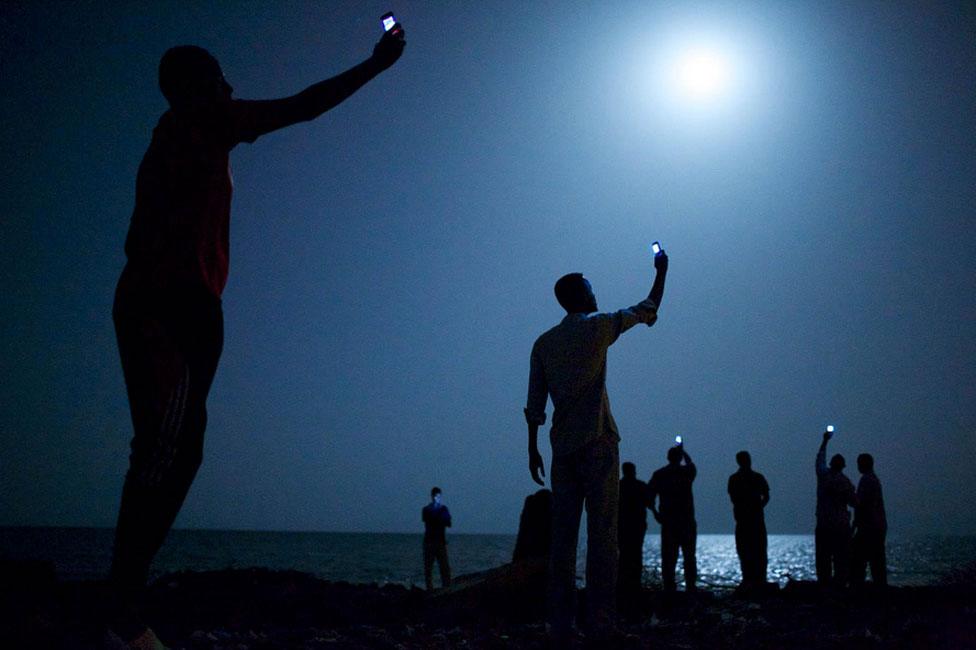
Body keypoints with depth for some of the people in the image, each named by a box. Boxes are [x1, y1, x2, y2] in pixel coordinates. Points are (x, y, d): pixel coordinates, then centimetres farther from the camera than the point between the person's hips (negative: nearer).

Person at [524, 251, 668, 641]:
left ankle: (560, 625, 1)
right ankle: (600, 623, -8)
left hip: (562, 448, 5)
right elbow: (647, 310, 14)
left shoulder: (544, 343, 12)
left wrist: (533, 449, 14)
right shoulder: (598, 327, 0)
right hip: (596, 441, -4)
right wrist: (661, 272, 27)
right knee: (602, 532, -5)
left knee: (563, 536, 3)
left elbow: (535, 404, 9)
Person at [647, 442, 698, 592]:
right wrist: (683, 451, 41)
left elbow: (649, 496, -5)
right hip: (687, 521, 0)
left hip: (667, 522, 0)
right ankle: (691, 586, 2)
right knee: (689, 556, 7)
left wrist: (655, 513, 6)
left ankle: (669, 586, -2)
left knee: (668, 557, 2)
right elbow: (691, 465, 27)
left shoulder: (659, 475, 1)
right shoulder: (686, 472, 1)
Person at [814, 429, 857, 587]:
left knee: (823, 557, 7)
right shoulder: (844, 481, -7)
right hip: (841, 526, -3)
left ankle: (823, 583, 3)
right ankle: (839, 583, -7)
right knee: (841, 558, 0)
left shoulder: (823, 474, 3)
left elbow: (820, 458, 21)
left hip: (823, 525, 3)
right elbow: (853, 502, -2)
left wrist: (825, 441, 33)